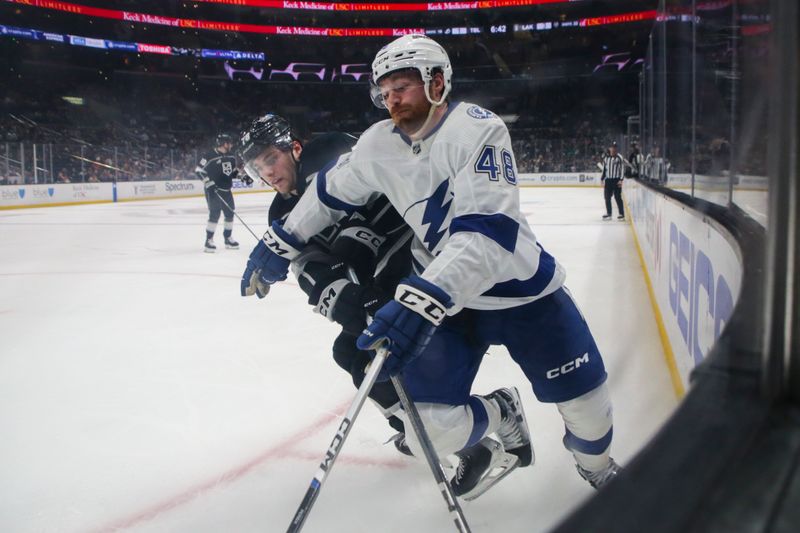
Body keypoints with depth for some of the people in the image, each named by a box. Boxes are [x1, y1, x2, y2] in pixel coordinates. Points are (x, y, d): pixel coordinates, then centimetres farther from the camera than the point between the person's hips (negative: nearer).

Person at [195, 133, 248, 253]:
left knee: (230, 213, 10)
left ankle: (228, 238, 25)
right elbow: (198, 170, -14)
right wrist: (208, 182, -22)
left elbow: (233, 172, 19)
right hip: (213, 190, -8)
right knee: (214, 214, -13)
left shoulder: (231, 157, 7)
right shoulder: (209, 156, -15)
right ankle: (209, 240, -3)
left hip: (226, 190, 8)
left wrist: (243, 176, 4)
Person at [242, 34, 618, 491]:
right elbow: (332, 192, 13)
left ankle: (597, 465, 40)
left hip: (522, 291, -3)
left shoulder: (478, 129, -22)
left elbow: (488, 231, -35)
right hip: (447, 299, 4)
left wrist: (422, 302, -46)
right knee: (432, 427, -9)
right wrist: (282, 243, 15)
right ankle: (500, 415, 26)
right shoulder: (380, 144, -5)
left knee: (585, 398, 3)